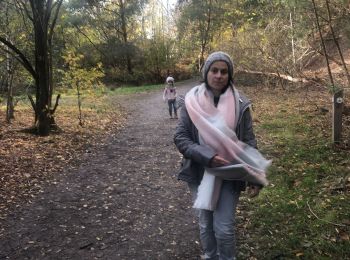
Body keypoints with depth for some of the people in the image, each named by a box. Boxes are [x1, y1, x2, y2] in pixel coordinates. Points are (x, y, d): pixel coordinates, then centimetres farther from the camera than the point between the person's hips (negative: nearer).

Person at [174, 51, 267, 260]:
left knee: (224, 227, 1)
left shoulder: (240, 104, -7)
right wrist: (207, 157, -21)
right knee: (205, 224, 15)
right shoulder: (193, 101, -7)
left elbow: (249, 143, -3)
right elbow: (180, 137, -9)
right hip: (200, 173, 1)